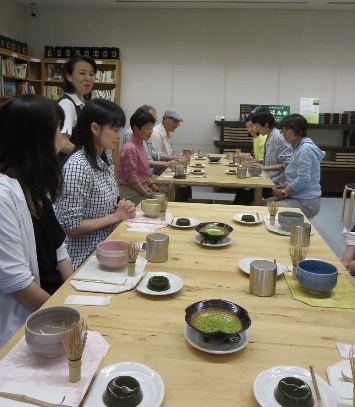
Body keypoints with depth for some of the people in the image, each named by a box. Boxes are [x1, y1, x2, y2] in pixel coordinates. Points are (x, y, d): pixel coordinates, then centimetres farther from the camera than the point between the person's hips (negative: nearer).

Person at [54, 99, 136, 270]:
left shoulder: (106, 157, 3)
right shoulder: (77, 167, -24)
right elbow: (72, 226, -22)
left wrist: (122, 207, -5)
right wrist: (116, 216, -17)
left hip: (107, 247, 8)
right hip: (87, 257, -8)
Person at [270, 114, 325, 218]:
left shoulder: (305, 150, -17)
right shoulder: (299, 148, 15)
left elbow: (303, 180, -23)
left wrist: (284, 192, -11)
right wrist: (285, 185, 6)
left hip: (305, 203, -10)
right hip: (299, 198, 10)